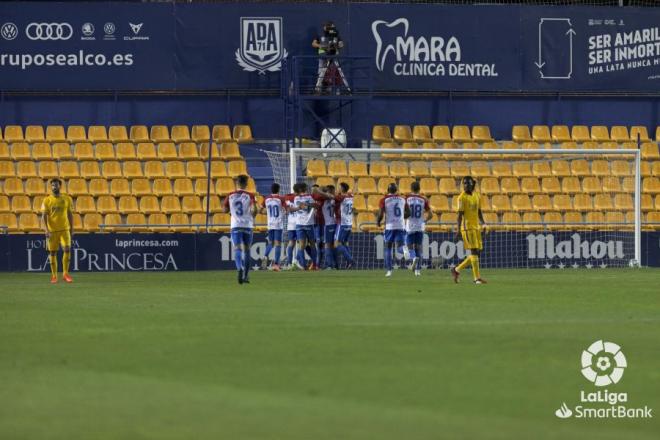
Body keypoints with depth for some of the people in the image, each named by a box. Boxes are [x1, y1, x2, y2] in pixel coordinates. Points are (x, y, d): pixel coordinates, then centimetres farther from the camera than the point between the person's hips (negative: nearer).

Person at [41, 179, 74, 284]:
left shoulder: (67, 199, 5)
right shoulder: (47, 200, -1)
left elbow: (70, 215, 11)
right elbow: (44, 217, -4)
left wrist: (72, 229, 8)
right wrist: (46, 230, -16)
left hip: (65, 229, 1)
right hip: (52, 231, -1)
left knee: (67, 250, -13)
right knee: (52, 253, 3)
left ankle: (65, 274, -3)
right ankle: (54, 276, 12)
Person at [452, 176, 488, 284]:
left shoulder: (477, 196, 13)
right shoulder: (462, 197, -7)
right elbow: (460, 214, -10)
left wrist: (482, 223, 5)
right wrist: (458, 230, -14)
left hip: (476, 227, 7)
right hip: (467, 227, -7)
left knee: (477, 253, 7)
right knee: (474, 251, -11)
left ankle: (457, 270, 20)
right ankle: (477, 278, -9)